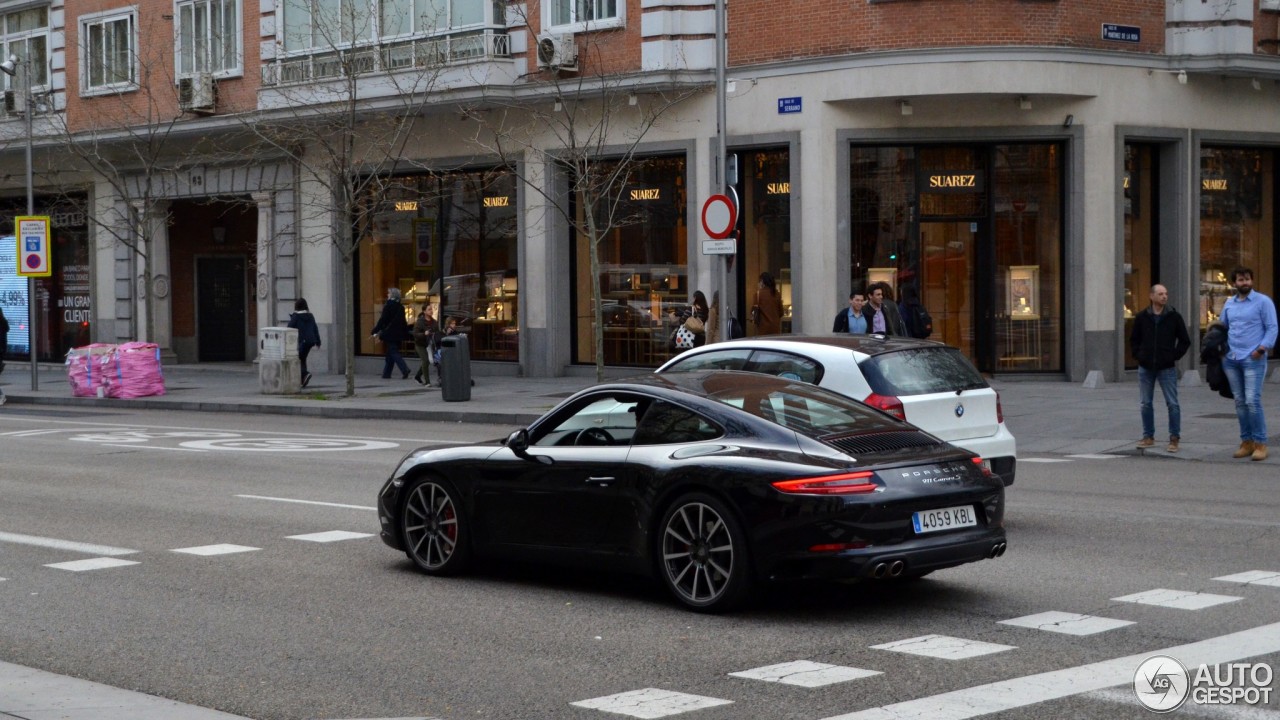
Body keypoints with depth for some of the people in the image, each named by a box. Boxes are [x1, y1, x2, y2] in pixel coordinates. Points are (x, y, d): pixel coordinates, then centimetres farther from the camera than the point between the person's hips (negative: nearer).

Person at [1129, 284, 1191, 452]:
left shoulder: (1174, 317, -1)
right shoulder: (1142, 317, 4)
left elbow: (1185, 341, 4)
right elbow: (1133, 339, 13)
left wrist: (1174, 356, -4)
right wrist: (1139, 356, 2)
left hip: (1167, 368, -2)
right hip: (1145, 368, 2)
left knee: (1172, 404, -4)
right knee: (1145, 404, 7)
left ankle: (1174, 439, 2)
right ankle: (1148, 437, 18)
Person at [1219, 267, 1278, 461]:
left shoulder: (1263, 302, -1)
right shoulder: (1229, 304, 15)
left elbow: (1272, 328, -5)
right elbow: (1222, 327, 23)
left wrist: (1263, 347, -15)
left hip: (1253, 359, -6)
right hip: (1231, 359, 6)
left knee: (1252, 401, -13)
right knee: (1240, 402, 7)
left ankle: (1260, 443, -7)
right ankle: (1246, 442, 13)